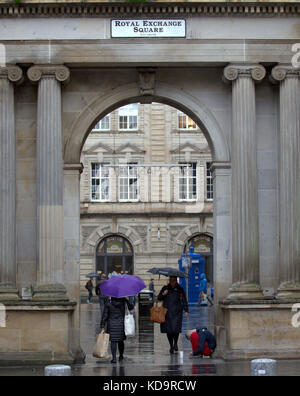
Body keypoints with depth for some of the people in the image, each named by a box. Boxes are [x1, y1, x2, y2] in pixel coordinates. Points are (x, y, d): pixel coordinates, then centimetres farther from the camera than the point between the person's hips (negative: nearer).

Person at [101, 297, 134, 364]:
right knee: (120, 340, 17)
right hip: (121, 324, 2)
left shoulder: (108, 303, -7)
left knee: (113, 341, 0)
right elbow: (131, 307, 10)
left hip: (111, 325, -2)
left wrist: (102, 326, 1)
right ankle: (121, 356, 30)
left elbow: (105, 315, -4)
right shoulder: (124, 301, -6)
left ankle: (114, 358, -8)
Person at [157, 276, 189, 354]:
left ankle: (175, 344, 12)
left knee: (176, 329, -13)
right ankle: (171, 346, 13)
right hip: (167, 312, 2)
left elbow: (184, 301, 7)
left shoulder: (180, 289, 6)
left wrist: (186, 310, -2)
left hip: (176, 312, -2)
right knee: (168, 330, 0)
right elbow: (159, 298, 12)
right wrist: (163, 294, -8)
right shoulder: (165, 288, 10)